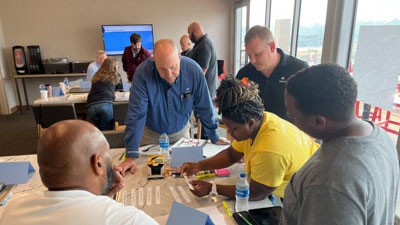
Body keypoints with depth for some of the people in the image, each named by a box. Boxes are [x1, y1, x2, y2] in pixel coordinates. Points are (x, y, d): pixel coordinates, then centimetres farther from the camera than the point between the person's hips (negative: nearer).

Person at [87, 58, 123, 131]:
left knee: (99, 130, 21)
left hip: (91, 106, 4)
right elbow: (120, 90, 32)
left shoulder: (97, 76, 26)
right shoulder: (116, 76, 18)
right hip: (105, 104, -4)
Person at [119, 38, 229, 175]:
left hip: (181, 132, 2)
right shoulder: (143, 73, -28)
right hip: (151, 134, -1)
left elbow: (204, 107, -11)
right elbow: (136, 115, -28)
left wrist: (214, 137, -6)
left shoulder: (193, 71, -23)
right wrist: (131, 156, -31)